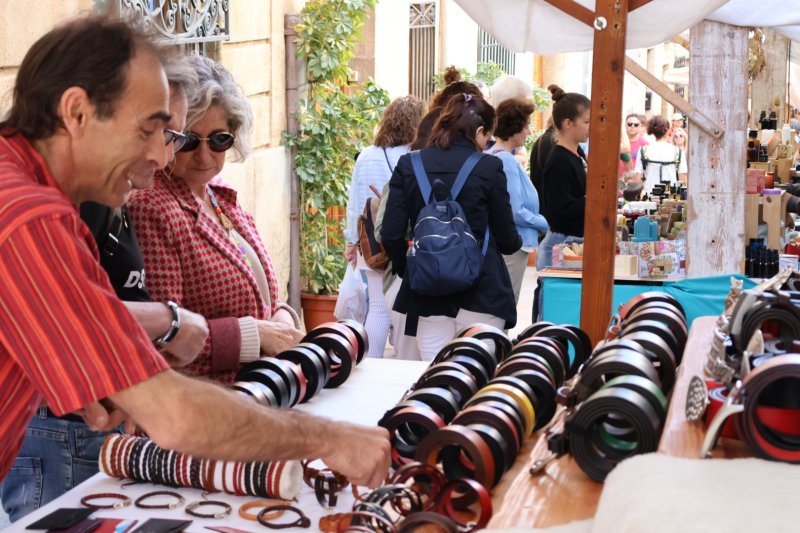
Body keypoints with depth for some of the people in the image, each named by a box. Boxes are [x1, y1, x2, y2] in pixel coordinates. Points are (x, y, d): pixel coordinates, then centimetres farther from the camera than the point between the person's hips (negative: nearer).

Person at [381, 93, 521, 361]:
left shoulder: (408, 165, 1)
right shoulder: (489, 167, -7)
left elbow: (391, 234, -2)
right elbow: (507, 239, -2)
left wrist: (406, 270, 16)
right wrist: (516, 241, 21)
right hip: (481, 289, -3)